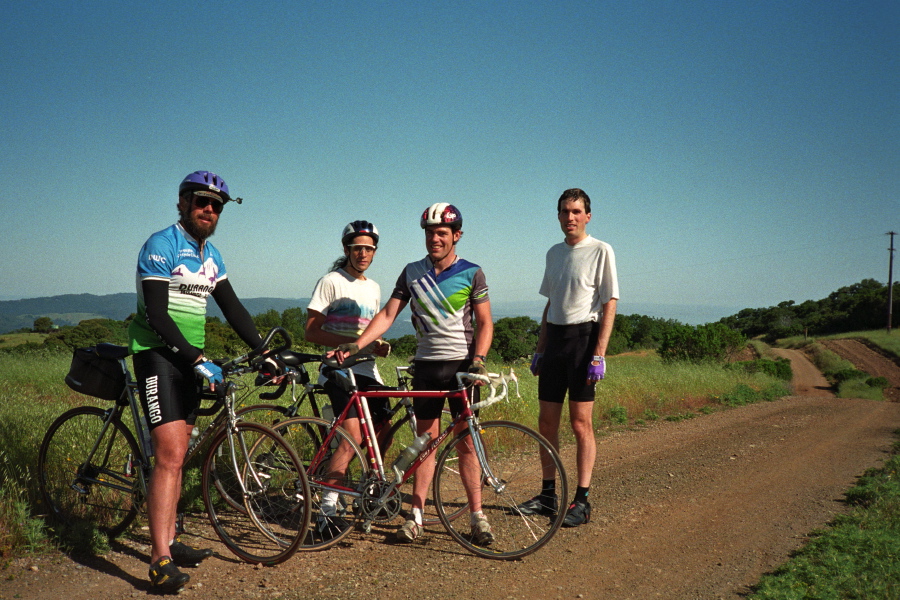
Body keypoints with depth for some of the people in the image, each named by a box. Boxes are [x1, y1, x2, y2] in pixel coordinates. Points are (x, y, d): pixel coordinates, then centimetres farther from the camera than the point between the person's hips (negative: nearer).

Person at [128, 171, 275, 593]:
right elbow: (157, 316, -18)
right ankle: (161, 562, -13)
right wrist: (198, 359, -24)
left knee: (178, 456, 11)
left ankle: (169, 542, 21)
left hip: (190, 359, 8)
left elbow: (232, 308, 13)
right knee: (170, 455, -16)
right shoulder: (162, 245, -10)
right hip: (159, 354, -8)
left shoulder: (210, 254, 15)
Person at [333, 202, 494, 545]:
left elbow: (484, 322, -2)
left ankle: (477, 517, 10)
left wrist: (478, 358, -18)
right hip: (426, 365, 3)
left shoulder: (471, 273, 0)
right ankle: (416, 515, 13)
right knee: (425, 440, 7)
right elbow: (388, 314, 3)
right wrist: (356, 345, -9)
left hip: (462, 364, -2)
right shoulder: (412, 273, 7)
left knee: (466, 442, 0)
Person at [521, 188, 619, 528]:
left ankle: (582, 500, 6)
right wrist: (539, 349, 15)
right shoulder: (553, 253, 14)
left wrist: (599, 354, -16)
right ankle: (548, 495, 19)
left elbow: (609, 305, -9)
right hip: (554, 338, 6)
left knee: (580, 423, -3)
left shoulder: (600, 251, -5)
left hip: (583, 337, -6)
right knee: (547, 422, 8)